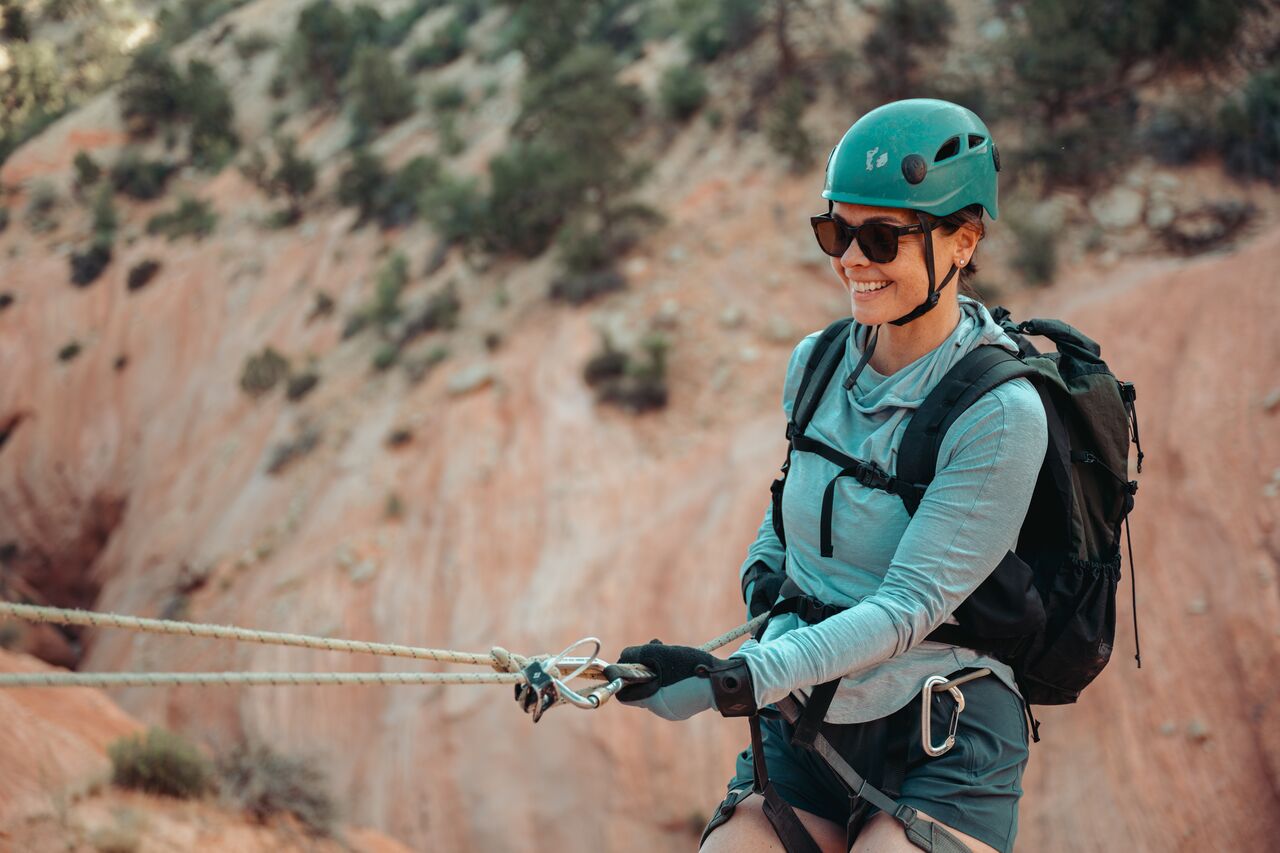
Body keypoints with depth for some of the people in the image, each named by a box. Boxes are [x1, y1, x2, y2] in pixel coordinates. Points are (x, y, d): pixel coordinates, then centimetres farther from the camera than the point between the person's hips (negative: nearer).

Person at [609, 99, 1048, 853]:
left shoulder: (1002, 413, -14)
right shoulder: (816, 364, 4)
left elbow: (910, 606, -21)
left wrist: (736, 681, -30)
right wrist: (765, 567, 4)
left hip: (942, 738, -5)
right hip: (805, 723, 5)